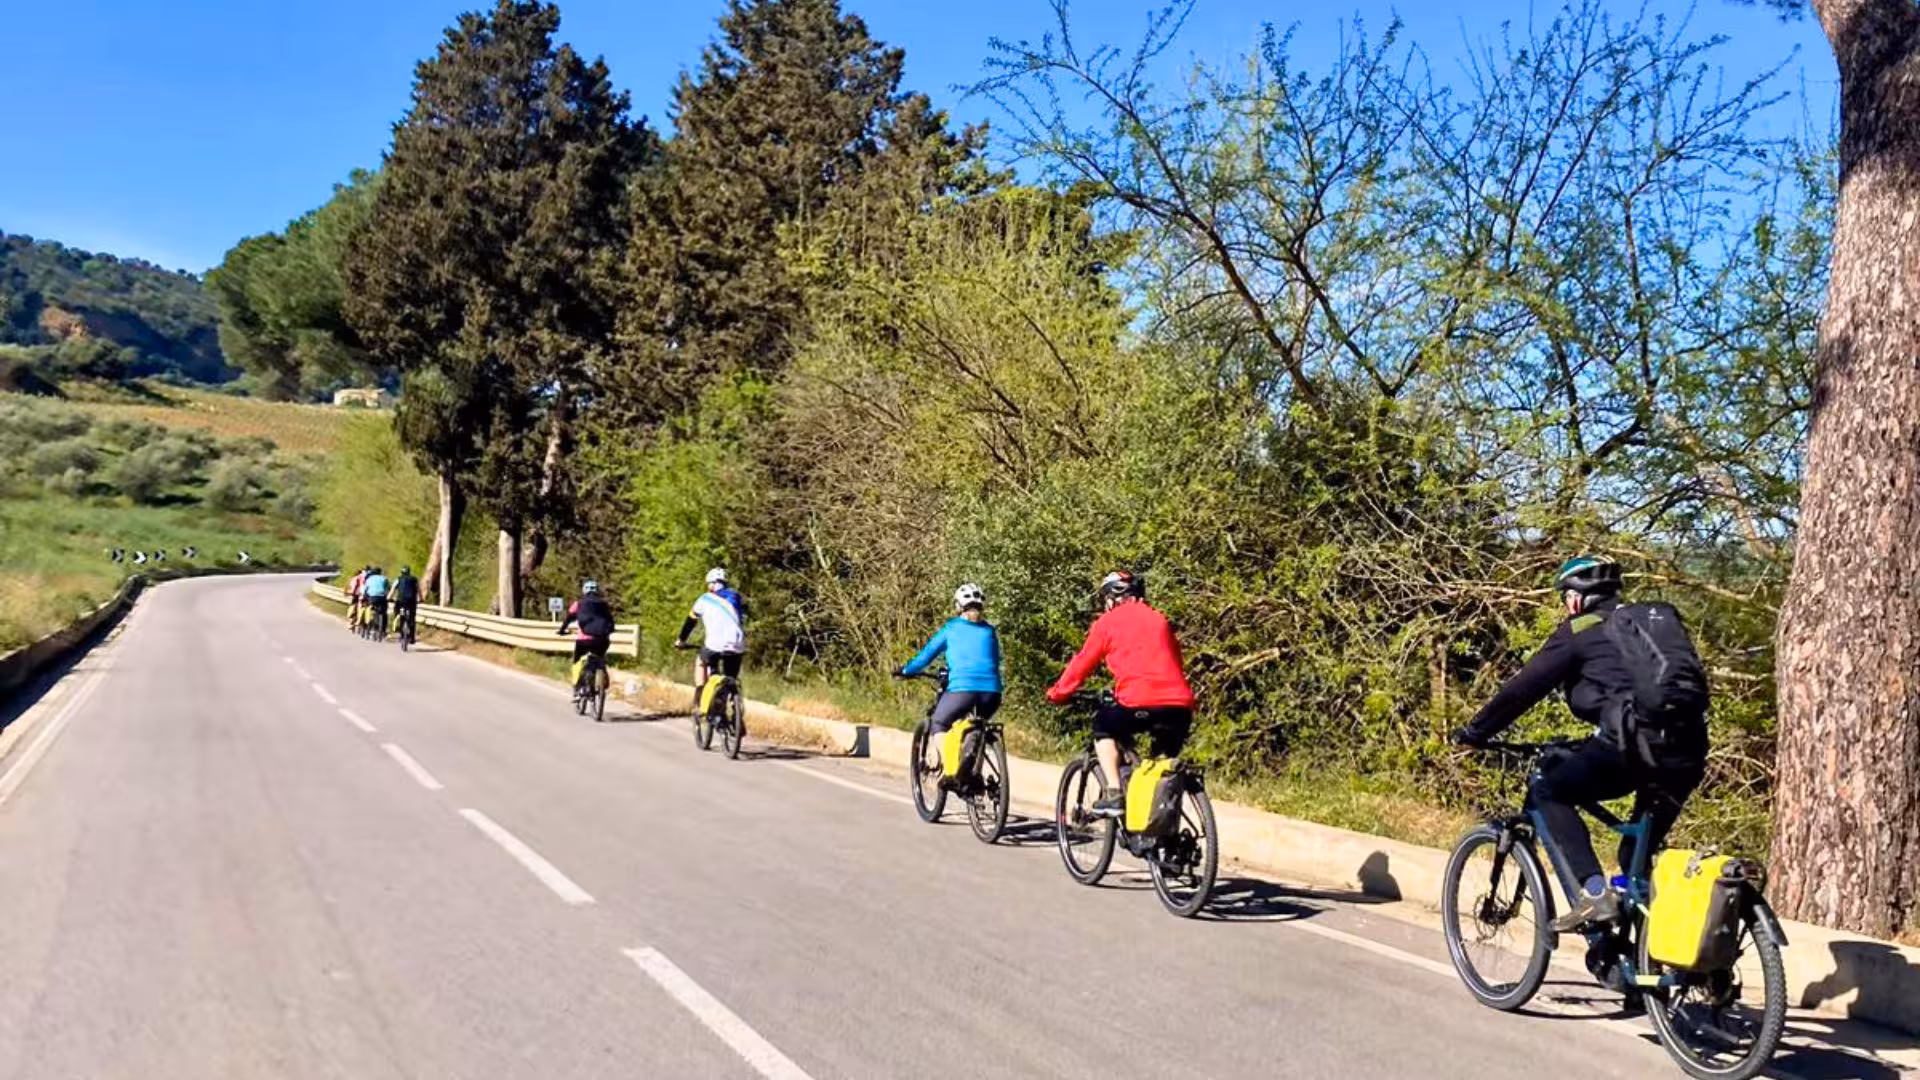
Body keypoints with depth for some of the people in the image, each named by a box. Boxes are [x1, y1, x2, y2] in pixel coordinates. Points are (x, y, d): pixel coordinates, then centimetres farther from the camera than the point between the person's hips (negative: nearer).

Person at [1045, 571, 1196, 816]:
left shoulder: (1108, 622, 12)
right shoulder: (1159, 619, 25)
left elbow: (1082, 663, 16)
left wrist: (1057, 694, 29)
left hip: (1139, 704, -4)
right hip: (1180, 706, 4)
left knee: (1103, 727, 24)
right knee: (1165, 760, 28)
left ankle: (1113, 795, 11)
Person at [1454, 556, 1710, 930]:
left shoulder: (1580, 630, 8)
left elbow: (1524, 688, 7)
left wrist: (1473, 734, 15)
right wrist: (1589, 746, 47)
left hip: (1635, 742, -7)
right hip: (1688, 751, 7)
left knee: (1549, 792, 7)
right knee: (1639, 852, 22)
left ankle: (1592, 893, -6)